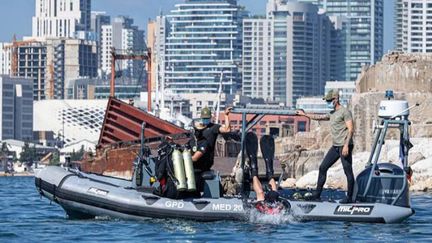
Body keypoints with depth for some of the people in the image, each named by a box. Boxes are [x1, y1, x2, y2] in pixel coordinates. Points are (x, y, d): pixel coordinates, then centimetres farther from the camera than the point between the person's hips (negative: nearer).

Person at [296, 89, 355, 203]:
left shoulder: (345, 112, -8)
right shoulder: (332, 114, 18)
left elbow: (351, 130, -15)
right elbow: (319, 117, 35)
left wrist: (346, 145, -23)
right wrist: (305, 114, 42)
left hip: (344, 146, -10)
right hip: (335, 146, 10)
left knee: (348, 171, -5)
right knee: (323, 168, 8)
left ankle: (349, 197, -2)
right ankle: (317, 194, 12)